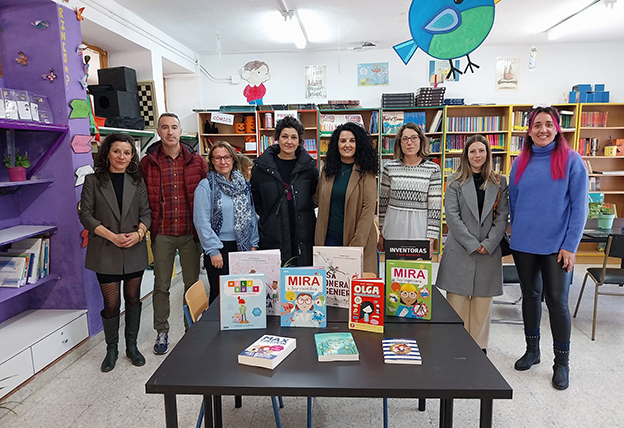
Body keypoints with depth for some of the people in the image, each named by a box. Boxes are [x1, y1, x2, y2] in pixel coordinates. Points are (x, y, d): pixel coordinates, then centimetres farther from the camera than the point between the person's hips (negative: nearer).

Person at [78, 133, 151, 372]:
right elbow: (85, 214, -4)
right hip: (106, 252, -2)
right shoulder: (93, 181, -1)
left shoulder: (137, 181, 5)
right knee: (111, 303, 4)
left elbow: (146, 212, 4)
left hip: (134, 252, 2)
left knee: (133, 299, 11)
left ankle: (132, 346, 28)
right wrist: (112, 236, -14)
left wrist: (139, 233, -14)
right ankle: (111, 349, 25)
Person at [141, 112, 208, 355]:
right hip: (162, 235, 0)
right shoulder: (148, 163, 0)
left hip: (190, 233, 1)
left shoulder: (196, 161, 1)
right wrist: (149, 228, -5)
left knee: (192, 284, 11)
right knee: (161, 286, 10)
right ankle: (162, 332, 27)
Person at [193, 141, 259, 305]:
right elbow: (202, 222, -12)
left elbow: (251, 215, 12)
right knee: (219, 293, 4)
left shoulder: (244, 184, 8)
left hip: (242, 246, 5)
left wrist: (253, 243, 7)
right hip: (219, 248, -4)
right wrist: (213, 251, -14)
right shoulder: (206, 186, -7)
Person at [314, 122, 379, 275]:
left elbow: (368, 208, -10)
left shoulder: (366, 172, -5)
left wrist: (356, 244, -16)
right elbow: (317, 198, 17)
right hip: (329, 237, 4)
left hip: (359, 239, -3)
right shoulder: (328, 171, 7)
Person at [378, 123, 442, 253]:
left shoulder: (433, 169, -2)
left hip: (419, 229, -1)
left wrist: (430, 240, -7)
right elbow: (383, 202, 7)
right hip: (393, 228, 1)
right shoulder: (390, 167, 2)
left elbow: (435, 207, -3)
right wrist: (381, 234, 7)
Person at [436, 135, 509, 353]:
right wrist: (472, 244, -12)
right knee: (457, 302, 0)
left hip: (489, 251, 2)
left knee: (483, 302, 8)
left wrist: (488, 244, -9)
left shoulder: (499, 182, 9)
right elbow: (452, 215, -6)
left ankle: (479, 348, 20)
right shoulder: (456, 181, 3)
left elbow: (502, 216, 4)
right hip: (459, 250, -2)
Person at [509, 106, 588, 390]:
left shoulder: (571, 160, -5)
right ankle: (532, 350, 31)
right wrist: (517, 234, 9)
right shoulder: (520, 163, 5)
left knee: (557, 301, 3)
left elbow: (579, 206, -7)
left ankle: (562, 362, 20)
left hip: (556, 246, -3)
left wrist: (570, 246, -12)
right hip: (523, 244, 4)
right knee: (530, 295, 14)